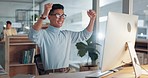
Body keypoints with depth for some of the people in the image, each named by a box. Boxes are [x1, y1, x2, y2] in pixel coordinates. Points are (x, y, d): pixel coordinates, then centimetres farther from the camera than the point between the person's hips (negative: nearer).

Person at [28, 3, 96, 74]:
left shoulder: (67, 34, 15)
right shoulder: (43, 34, -6)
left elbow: (85, 35, 20)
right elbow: (33, 36, -28)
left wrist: (92, 19, 8)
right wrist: (44, 15, -38)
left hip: (67, 72, 6)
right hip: (50, 74, -6)